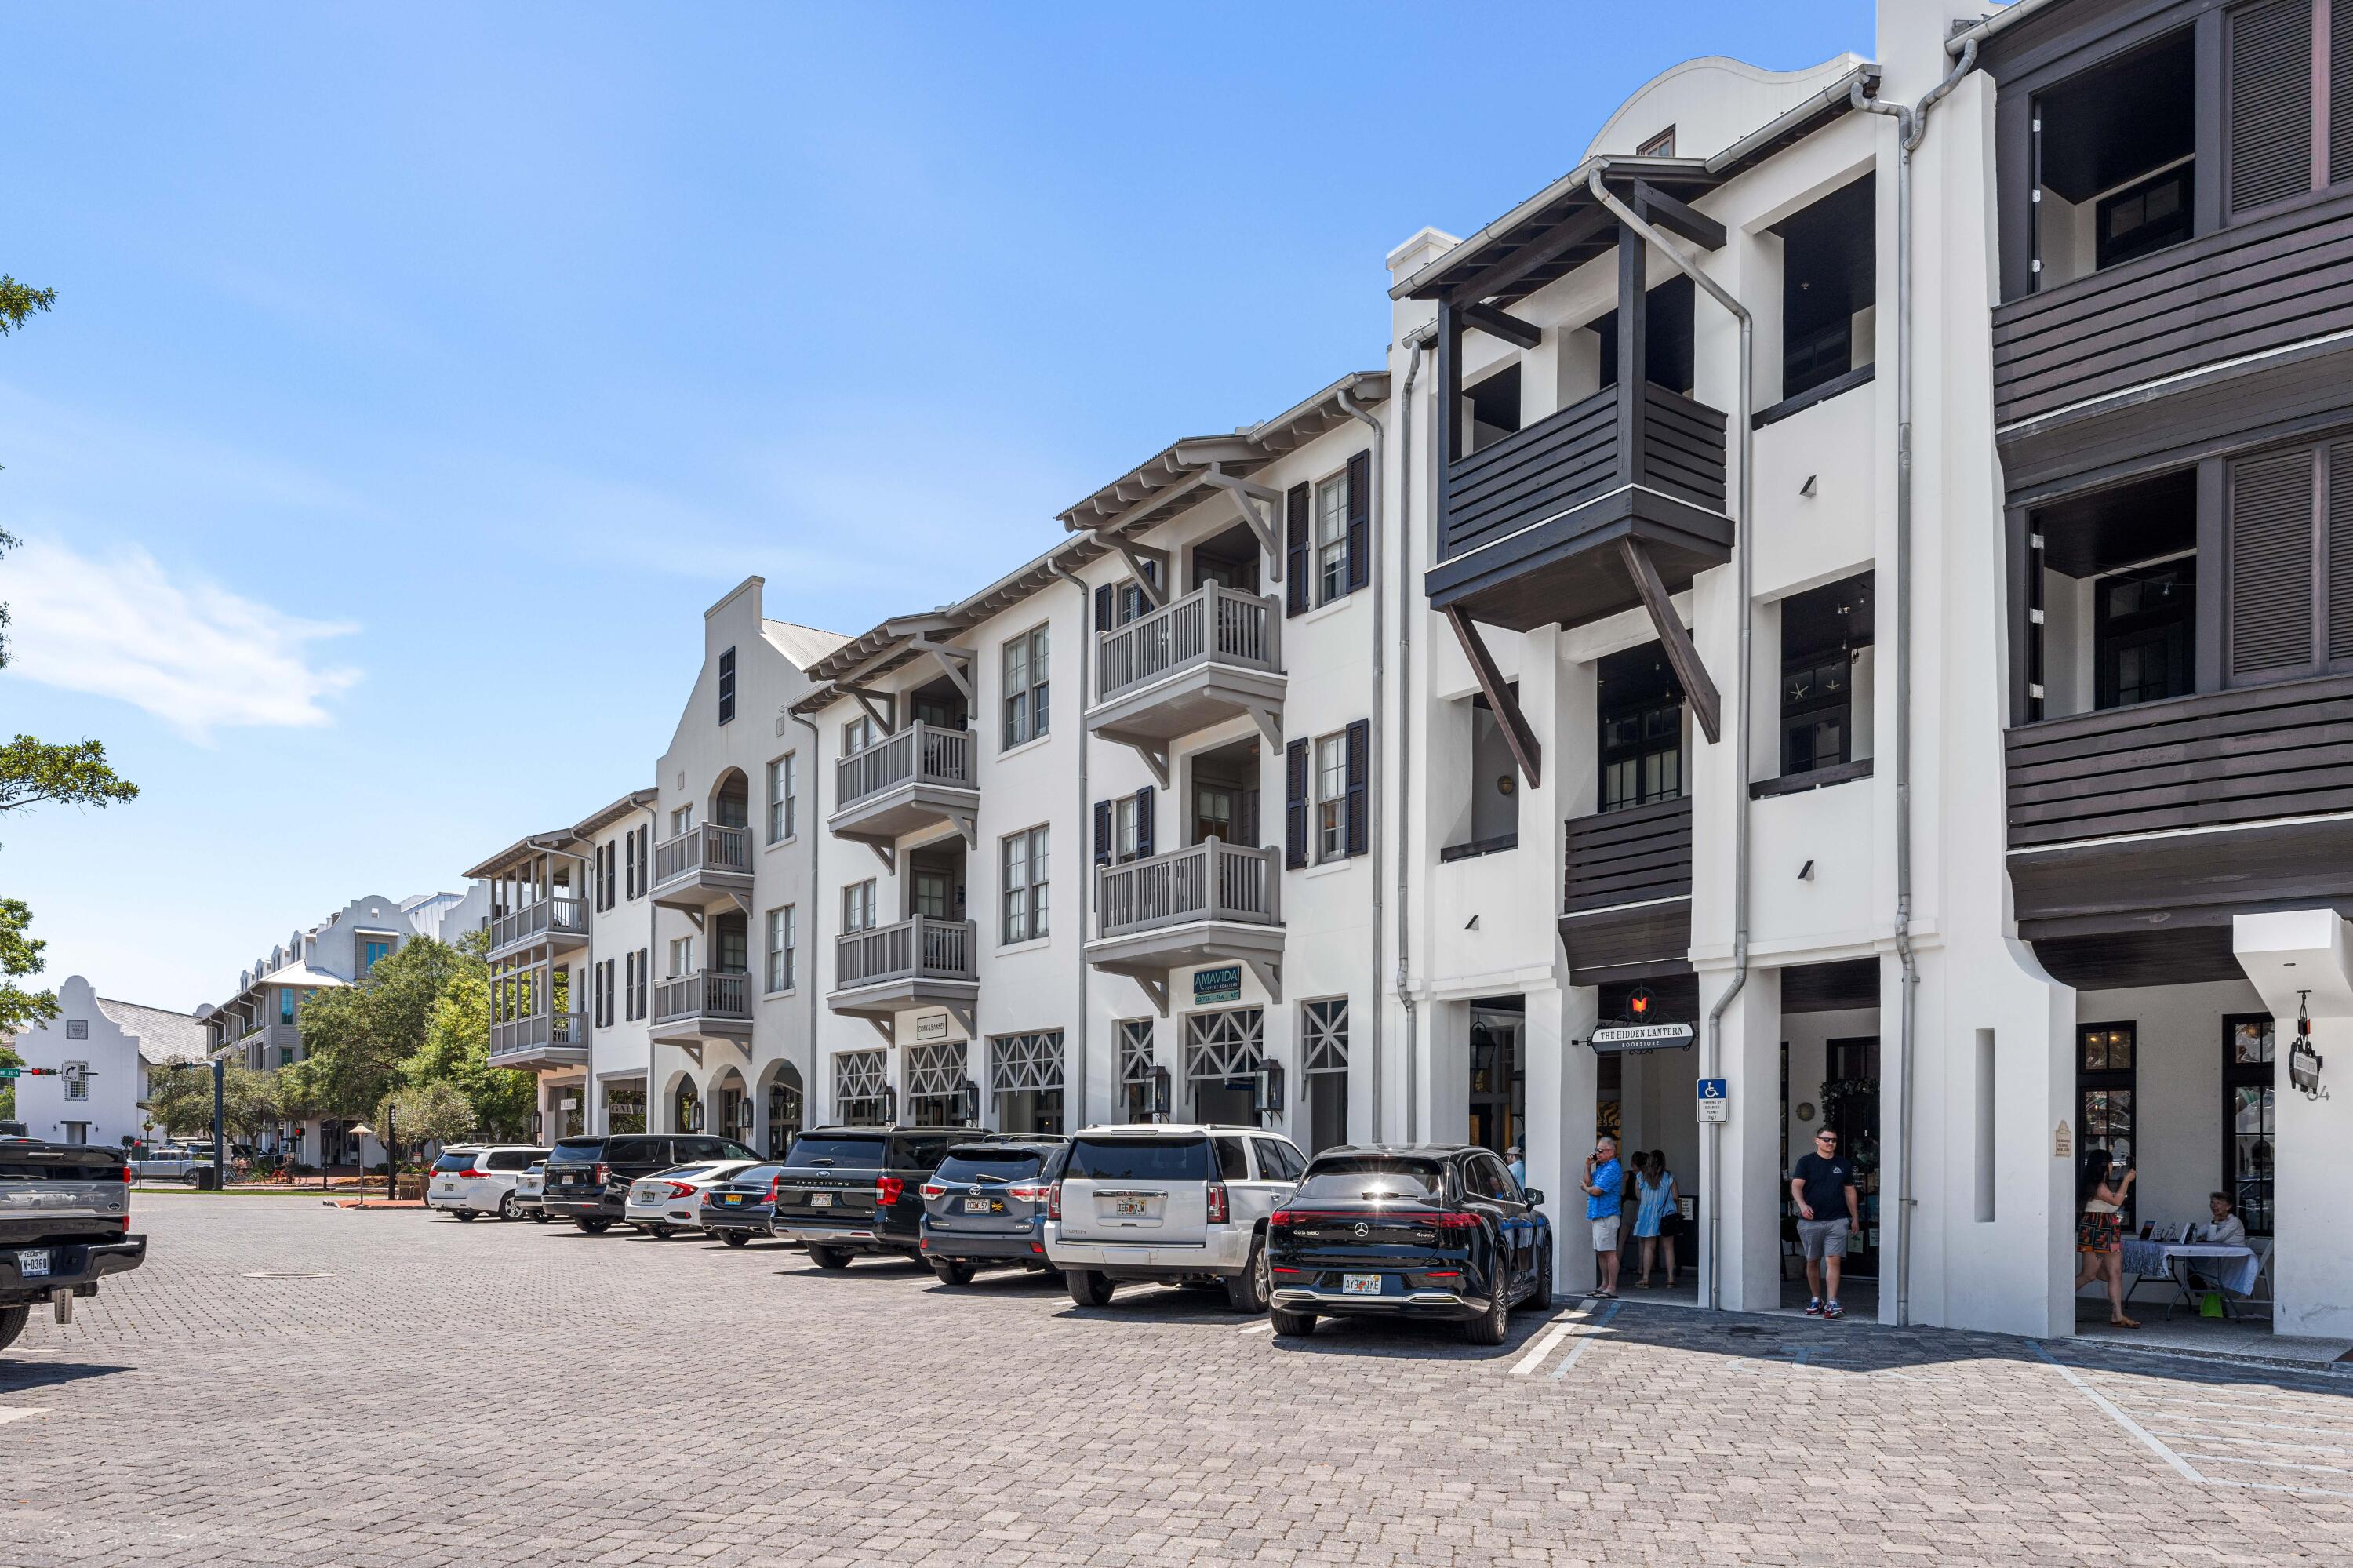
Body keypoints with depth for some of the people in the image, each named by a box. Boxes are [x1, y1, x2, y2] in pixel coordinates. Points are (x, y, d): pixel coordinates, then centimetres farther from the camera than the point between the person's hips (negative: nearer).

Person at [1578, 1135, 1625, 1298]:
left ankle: (1612, 1288, -7)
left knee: (1609, 1252, -8)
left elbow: (1596, 1191, -20)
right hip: (1598, 1215, 10)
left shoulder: (1612, 1169, -15)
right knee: (1600, 1252, 14)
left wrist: (1585, 1187, 0)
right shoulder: (1601, 1167, 17)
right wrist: (1588, 1167, 7)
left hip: (1607, 1216, -10)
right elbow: (1589, 1182, 19)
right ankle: (1605, 1285, 22)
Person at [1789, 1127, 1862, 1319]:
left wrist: (1855, 1218, 17)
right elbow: (1796, 1186, -6)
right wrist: (1802, 1205, -24)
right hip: (1810, 1221, -1)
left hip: (1836, 1222, 1)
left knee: (1834, 1260, -12)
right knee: (1812, 1261, 10)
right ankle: (1816, 1300, 25)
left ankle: (1832, 1304, -15)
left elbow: (1850, 1191, 19)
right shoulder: (1806, 1162, 2)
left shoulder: (1844, 1164, 12)